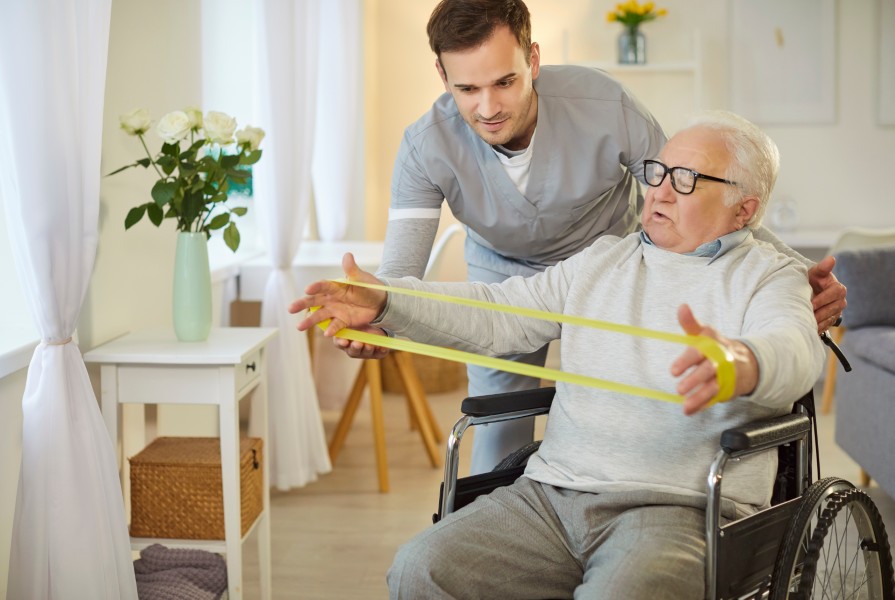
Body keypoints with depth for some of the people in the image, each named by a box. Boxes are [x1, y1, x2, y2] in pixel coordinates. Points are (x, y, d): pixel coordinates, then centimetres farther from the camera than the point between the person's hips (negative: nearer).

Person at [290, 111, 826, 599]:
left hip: (682, 506, -5)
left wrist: (742, 365, -43)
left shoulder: (769, 276, 5)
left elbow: (797, 354, -17)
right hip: (552, 493, 5)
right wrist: (385, 302, -1)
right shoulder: (603, 259, 22)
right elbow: (496, 314, 15)